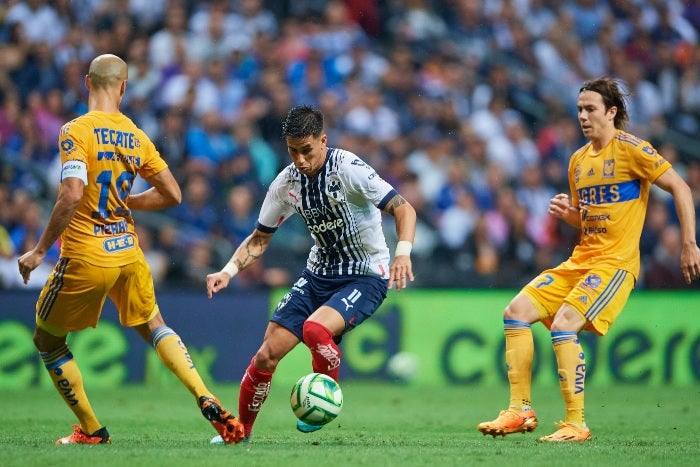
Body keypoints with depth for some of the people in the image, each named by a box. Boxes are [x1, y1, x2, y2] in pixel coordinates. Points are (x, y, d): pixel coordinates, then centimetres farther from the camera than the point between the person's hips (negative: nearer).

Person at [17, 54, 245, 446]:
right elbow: (172, 195, 8)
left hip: (85, 257, -5)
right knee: (154, 326, 25)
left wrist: (40, 250, -17)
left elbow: (72, 194, -24)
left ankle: (91, 430, 18)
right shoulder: (136, 137, 4)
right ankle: (208, 401, 6)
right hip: (128, 252, 5)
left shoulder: (76, 131, -13)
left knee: (47, 341, 14)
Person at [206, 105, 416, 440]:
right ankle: (240, 430, 16)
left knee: (315, 328, -33)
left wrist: (403, 253, -39)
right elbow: (260, 238, 9)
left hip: (365, 276, -6)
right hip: (319, 274, 6)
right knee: (267, 354, -4)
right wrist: (228, 271, -7)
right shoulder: (286, 183, -1)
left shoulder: (347, 168, -19)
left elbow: (403, 209, -22)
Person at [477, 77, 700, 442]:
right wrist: (567, 213, 2)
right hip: (580, 260, 8)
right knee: (517, 311, -3)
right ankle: (520, 411, 1)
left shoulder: (630, 148, -8)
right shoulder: (578, 160, 15)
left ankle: (576, 424, -17)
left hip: (615, 261, -8)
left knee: (563, 325, -25)